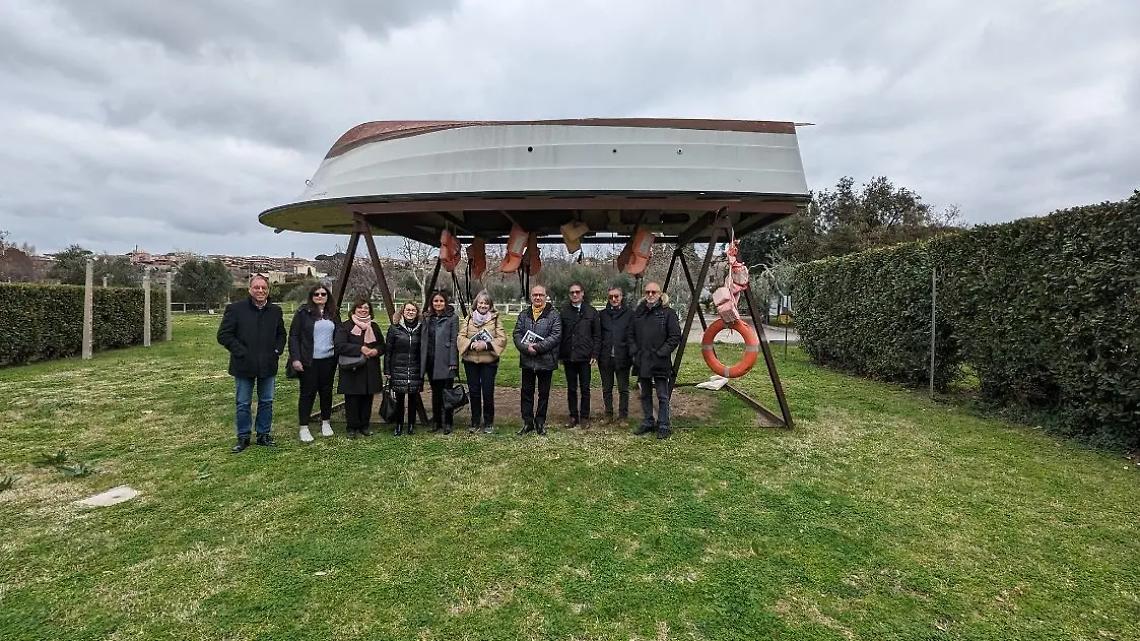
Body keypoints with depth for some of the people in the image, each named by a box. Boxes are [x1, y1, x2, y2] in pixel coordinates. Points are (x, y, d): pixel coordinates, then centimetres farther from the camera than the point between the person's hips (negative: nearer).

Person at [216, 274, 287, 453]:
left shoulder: (275, 311, 7)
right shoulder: (235, 309, -7)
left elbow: (281, 334, 19)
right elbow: (223, 335, -7)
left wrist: (277, 350, 4)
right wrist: (241, 352, -12)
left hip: (268, 365, 4)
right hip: (244, 366, -3)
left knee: (266, 402, 11)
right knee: (243, 404, 7)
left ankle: (264, 435, 24)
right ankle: (243, 438, 19)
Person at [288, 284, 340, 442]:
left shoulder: (333, 314, 11)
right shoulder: (303, 312, -3)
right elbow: (293, 336, -5)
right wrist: (295, 358, -13)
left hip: (329, 360, 4)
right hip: (309, 361, -4)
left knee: (326, 391, 11)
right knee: (307, 393, 1)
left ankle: (326, 422, 25)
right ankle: (303, 428, 9)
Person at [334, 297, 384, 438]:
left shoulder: (374, 327, 14)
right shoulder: (345, 326, -1)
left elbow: (382, 346, 18)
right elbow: (339, 345, -13)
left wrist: (376, 350, -6)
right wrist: (360, 349, -21)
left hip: (370, 371, 4)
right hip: (352, 370, -4)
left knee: (367, 400, 7)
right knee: (352, 400, 0)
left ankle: (364, 426, 19)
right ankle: (352, 428, 12)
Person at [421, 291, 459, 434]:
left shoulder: (452, 318, -2)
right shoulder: (428, 319, 12)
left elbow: (454, 341, -7)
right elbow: (423, 341, 11)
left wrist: (453, 362, -13)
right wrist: (422, 362, 5)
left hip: (445, 361, -5)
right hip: (431, 361, 5)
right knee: (435, 392, 13)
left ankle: (447, 423, 9)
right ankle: (436, 421, 22)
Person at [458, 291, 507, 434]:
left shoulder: (495, 319, 0)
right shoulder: (469, 318, 6)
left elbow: (502, 339, -7)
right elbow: (461, 336, 1)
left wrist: (486, 344, -18)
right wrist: (471, 344, -17)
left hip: (489, 361, -2)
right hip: (471, 361, 2)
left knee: (488, 392, -1)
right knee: (474, 391, 10)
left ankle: (488, 423, 14)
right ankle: (475, 422, 23)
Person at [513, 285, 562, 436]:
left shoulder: (554, 315, -2)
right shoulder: (523, 315, 9)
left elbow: (556, 336, -12)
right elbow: (517, 334, 2)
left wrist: (538, 347, -20)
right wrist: (526, 347, -16)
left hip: (546, 361, -3)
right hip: (527, 360, 3)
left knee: (544, 393, 8)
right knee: (527, 392, 9)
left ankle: (540, 423, 21)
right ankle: (527, 422, 20)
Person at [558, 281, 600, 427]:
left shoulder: (591, 312, 2)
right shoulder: (564, 311, 4)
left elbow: (597, 335, 3)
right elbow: (559, 334, 4)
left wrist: (595, 354, -4)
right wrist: (560, 355, -1)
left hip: (585, 356, -1)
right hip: (568, 357, 1)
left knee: (585, 388, 6)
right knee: (571, 388, 9)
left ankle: (584, 416, 16)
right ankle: (573, 416, 18)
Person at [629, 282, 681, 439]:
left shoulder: (668, 312, -5)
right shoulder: (639, 312, 10)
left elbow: (675, 337, -7)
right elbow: (631, 334, 16)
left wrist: (662, 353, -12)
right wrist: (634, 352, 4)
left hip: (660, 362, -5)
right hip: (641, 362, 5)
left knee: (662, 396, 2)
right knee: (645, 395, 15)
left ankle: (663, 426, 11)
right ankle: (648, 423, 26)